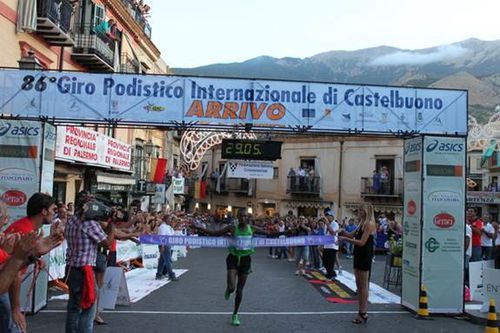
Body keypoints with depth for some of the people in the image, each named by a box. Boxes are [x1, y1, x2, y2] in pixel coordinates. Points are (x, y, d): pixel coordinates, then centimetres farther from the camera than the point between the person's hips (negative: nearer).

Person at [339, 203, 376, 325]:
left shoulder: (369, 224, -14)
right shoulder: (362, 224, 13)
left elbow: (362, 242, -19)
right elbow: (353, 235, 18)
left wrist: (346, 239, -19)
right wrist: (343, 232, 2)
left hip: (365, 258, -9)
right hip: (358, 256, 9)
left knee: (363, 286, -3)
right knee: (359, 286, 12)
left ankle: (363, 314, 3)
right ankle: (361, 312, 19)